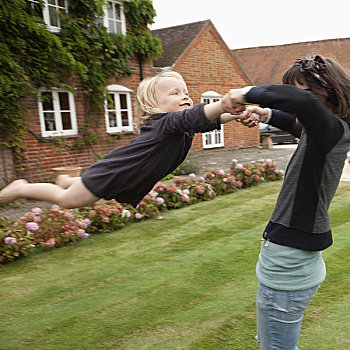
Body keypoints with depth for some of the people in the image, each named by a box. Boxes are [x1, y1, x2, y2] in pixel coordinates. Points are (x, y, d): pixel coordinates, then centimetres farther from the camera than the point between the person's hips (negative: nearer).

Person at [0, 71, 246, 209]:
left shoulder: (186, 124, -3)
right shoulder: (165, 122, -30)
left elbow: (210, 121, -9)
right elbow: (192, 116, -47)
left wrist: (237, 113, -27)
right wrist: (223, 104, -62)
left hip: (132, 181, 9)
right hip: (116, 172, -9)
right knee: (67, 200, 6)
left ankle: (68, 181, 56)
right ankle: (21, 188, 27)